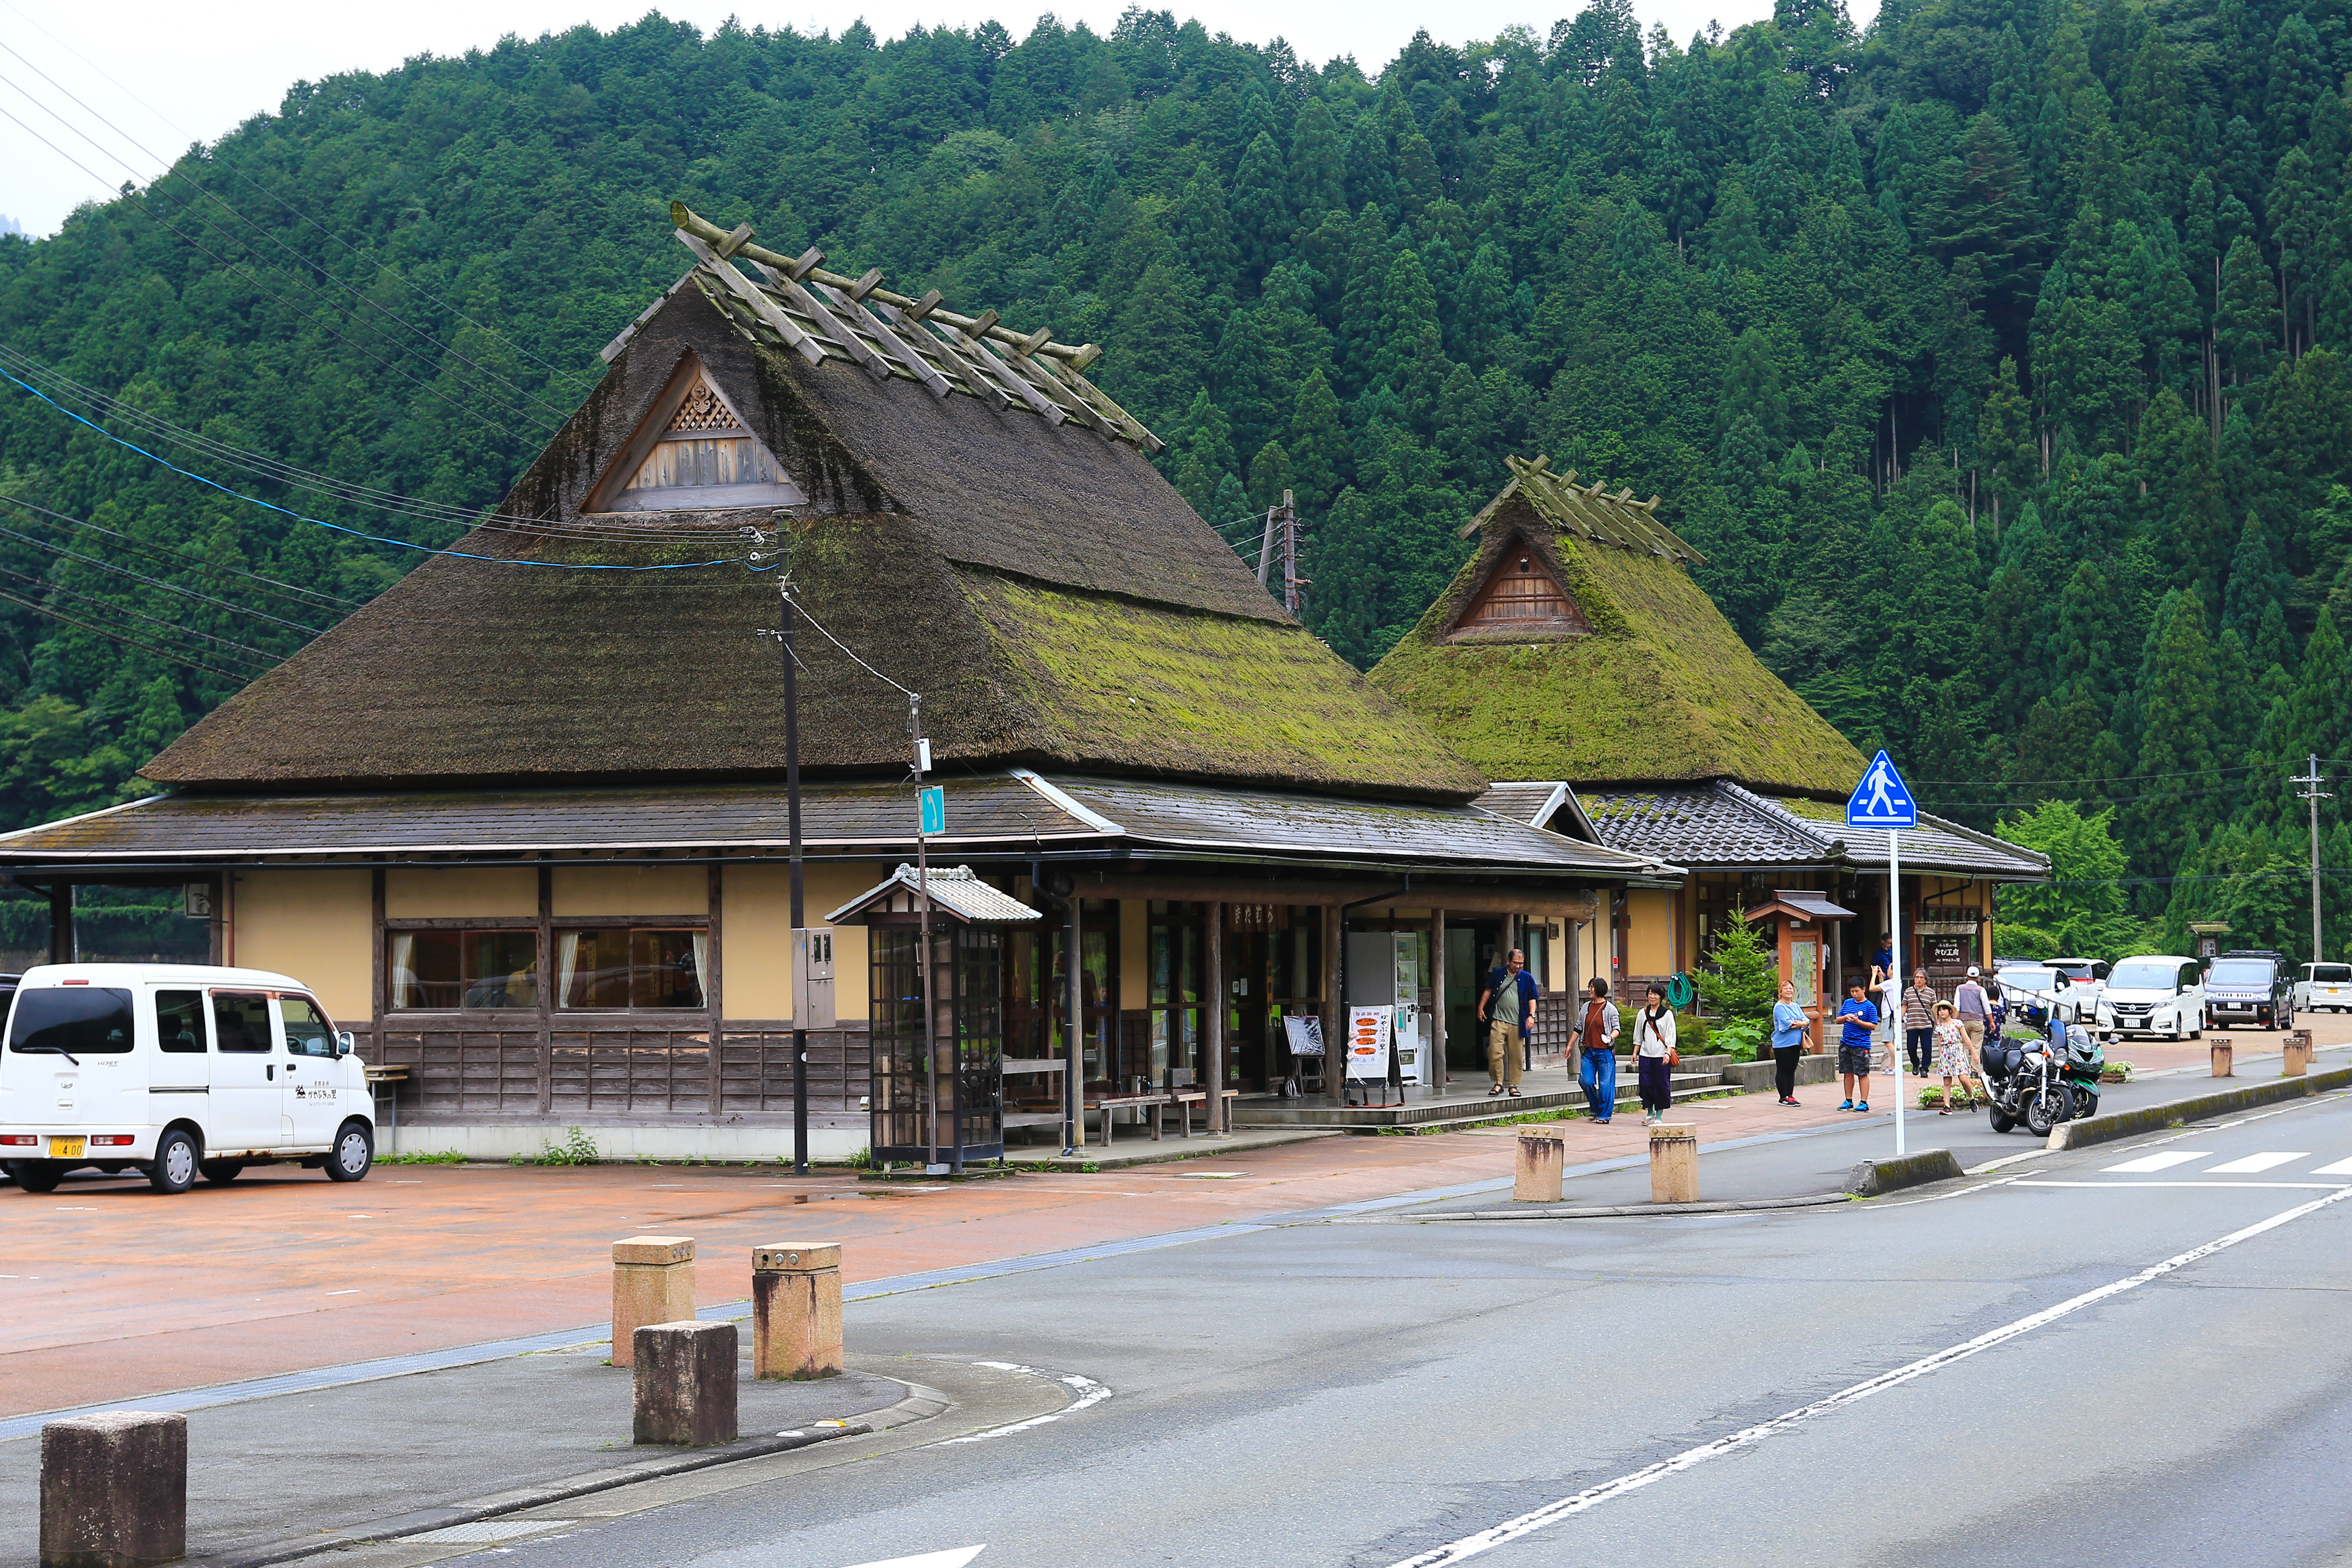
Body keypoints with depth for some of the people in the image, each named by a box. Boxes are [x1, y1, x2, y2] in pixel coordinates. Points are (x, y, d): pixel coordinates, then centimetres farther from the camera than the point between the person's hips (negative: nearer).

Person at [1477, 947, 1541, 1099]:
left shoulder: (1527, 978, 8)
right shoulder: (1498, 975, 9)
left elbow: (1532, 999, 8)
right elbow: (1488, 991, 16)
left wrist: (1531, 1015, -4)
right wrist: (1481, 1008, 9)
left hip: (1518, 1023, 0)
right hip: (1498, 1021, 0)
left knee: (1516, 1056, 2)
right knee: (1495, 1052, -9)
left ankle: (1513, 1085, 11)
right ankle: (1498, 1083, 1)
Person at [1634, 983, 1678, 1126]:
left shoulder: (1667, 1014, 0)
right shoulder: (1642, 1014, 11)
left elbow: (1671, 1036, -4)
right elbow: (1638, 1036, 17)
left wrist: (1668, 1053, -15)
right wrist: (1635, 1052, 11)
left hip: (1662, 1055, -3)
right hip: (1645, 1055, 3)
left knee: (1662, 1084, -2)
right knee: (1646, 1084, 1)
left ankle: (1659, 1114, 8)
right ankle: (1650, 1112, 18)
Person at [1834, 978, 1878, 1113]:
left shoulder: (1870, 1007, -6)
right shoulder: (1848, 1003, 11)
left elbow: (1873, 1026, -9)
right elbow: (1838, 1020, 14)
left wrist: (1858, 1021, -20)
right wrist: (1846, 1017, -7)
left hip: (1861, 1046, -6)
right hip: (1845, 1044, 6)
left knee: (1862, 1073, -2)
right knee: (1848, 1073, 10)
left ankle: (1864, 1103, 2)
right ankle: (1849, 1101, 19)